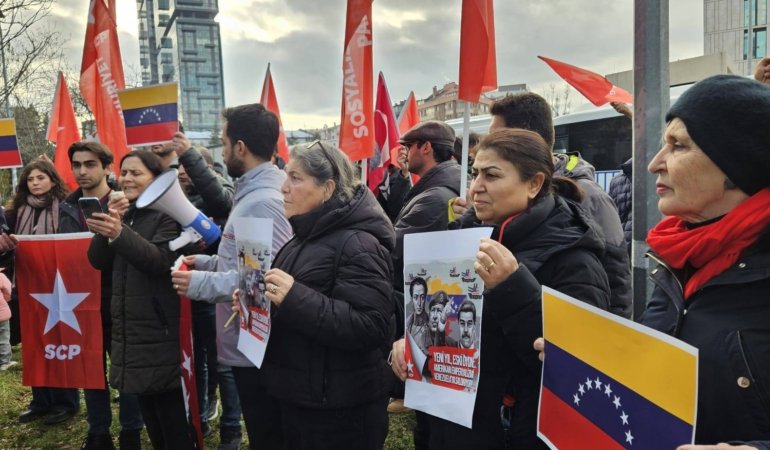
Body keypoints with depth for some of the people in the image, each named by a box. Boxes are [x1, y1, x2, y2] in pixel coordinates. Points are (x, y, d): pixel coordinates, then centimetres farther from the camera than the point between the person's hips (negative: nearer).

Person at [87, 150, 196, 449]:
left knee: (172, 418, -4)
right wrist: (108, 226, -10)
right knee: (150, 417, 16)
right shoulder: (121, 211, 13)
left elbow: (161, 260, -21)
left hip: (161, 330, -7)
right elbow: (98, 261, 6)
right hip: (129, 328, 7)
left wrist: (119, 233, -34)